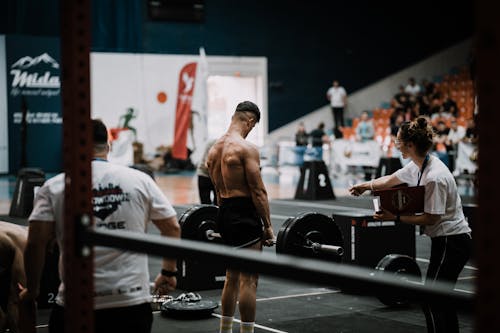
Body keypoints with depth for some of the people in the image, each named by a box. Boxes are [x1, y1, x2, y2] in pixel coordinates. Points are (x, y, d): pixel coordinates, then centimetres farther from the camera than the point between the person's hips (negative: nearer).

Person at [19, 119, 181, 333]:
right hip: (132, 303, 2)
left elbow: (35, 242, -8)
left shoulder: (54, 187, 0)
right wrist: (168, 273, 23)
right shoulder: (139, 180, 6)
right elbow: (172, 228, 10)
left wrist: (32, 290, 6)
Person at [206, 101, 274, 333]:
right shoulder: (247, 149, -15)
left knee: (232, 276, 18)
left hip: (224, 213, 9)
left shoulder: (214, 149, 11)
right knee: (249, 279, -5)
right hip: (244, 215, -9)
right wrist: (268, 226, -11)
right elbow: (258, 191, -16)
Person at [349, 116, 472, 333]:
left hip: (452, 242, -10)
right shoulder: (417, 166, 4)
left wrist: (395, 218, -17)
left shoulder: (434, 177, -25)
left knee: (431, 302, -7)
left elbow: (430, 218, -21)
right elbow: (391, 179, 22)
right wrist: (365, 186, 35)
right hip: (445, 240, 10)